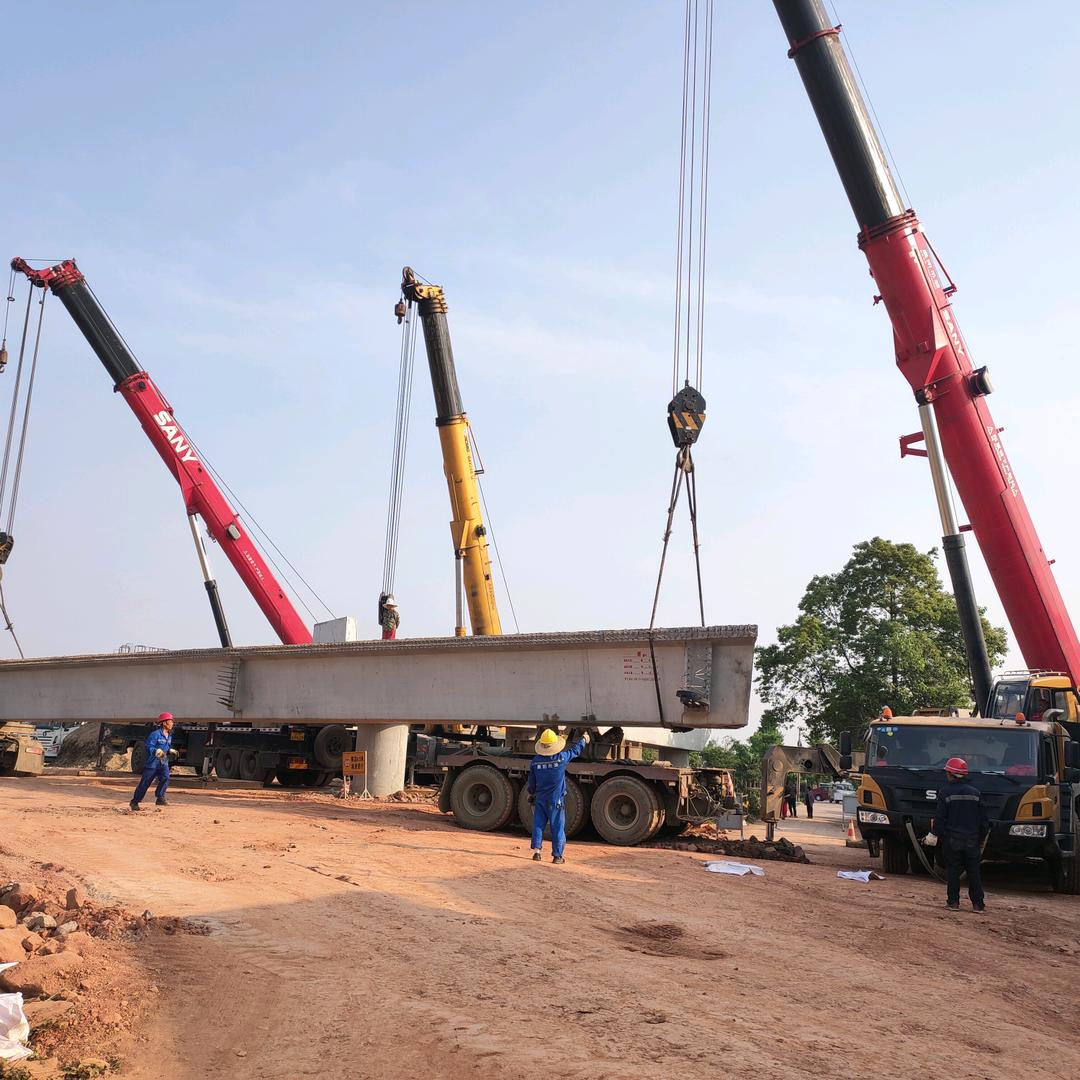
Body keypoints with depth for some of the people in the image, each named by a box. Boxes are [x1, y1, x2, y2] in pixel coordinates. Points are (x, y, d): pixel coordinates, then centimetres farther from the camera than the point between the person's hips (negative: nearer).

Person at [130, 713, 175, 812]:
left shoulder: (169, 735, 10)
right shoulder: (155, 734, -14)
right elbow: (149, 747, -18)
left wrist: (170, 751, 10)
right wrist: (156, 751, -32)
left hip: (163, 762, 6)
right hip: (153, 762, -6)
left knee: (165, 778, -17)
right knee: (145, 782, 1)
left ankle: (160, 798, -10)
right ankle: (134, 801, 15)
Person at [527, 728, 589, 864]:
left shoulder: (535, 761, -5)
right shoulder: (562, 758, -12)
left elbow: (532, 782, 5)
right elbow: (575, 750, 5)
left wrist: (531, 793, 24)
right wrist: (583, 739, 24)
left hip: (540, 799, 2)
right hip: (556, 800, -2)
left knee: (538, 825, 10)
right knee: (558, 828, 5)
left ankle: (536, 851, 4)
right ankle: (557, 856, 8)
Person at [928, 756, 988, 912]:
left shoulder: (945, 792, -7)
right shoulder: (975, 792, 4)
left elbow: (939, 817, -9)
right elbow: (983, 819, 8)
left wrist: (934, 834, 1)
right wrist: (981, 838, 18)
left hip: (952, 839, -3)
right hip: (972, 839, 3)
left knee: (952, 870, 5)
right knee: (973, 871, 10)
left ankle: (953, 902, 7)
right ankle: (978, 903, 10)